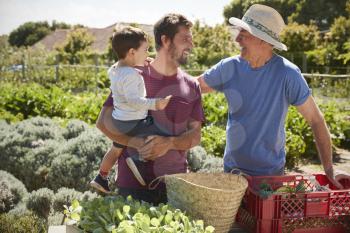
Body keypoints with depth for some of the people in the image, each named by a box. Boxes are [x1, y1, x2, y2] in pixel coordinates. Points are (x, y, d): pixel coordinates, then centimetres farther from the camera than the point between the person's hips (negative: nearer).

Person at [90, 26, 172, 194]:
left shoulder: (114, 69, 6)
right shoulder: (131, 75, -24)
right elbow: (133, 100, -33)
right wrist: (154, 104, -43)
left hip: (119, 120, 10)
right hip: (132, 122, -10)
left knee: (116, 149, 28)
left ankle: (101, 179, 41)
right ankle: (138, 157, -9)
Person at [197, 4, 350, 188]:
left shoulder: (287, 74, -17)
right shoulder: (229, 67, -8)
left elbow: (316, 120, -12)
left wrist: (329, 171, -12)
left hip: (272, 170, -3)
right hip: (233, 168, 3)